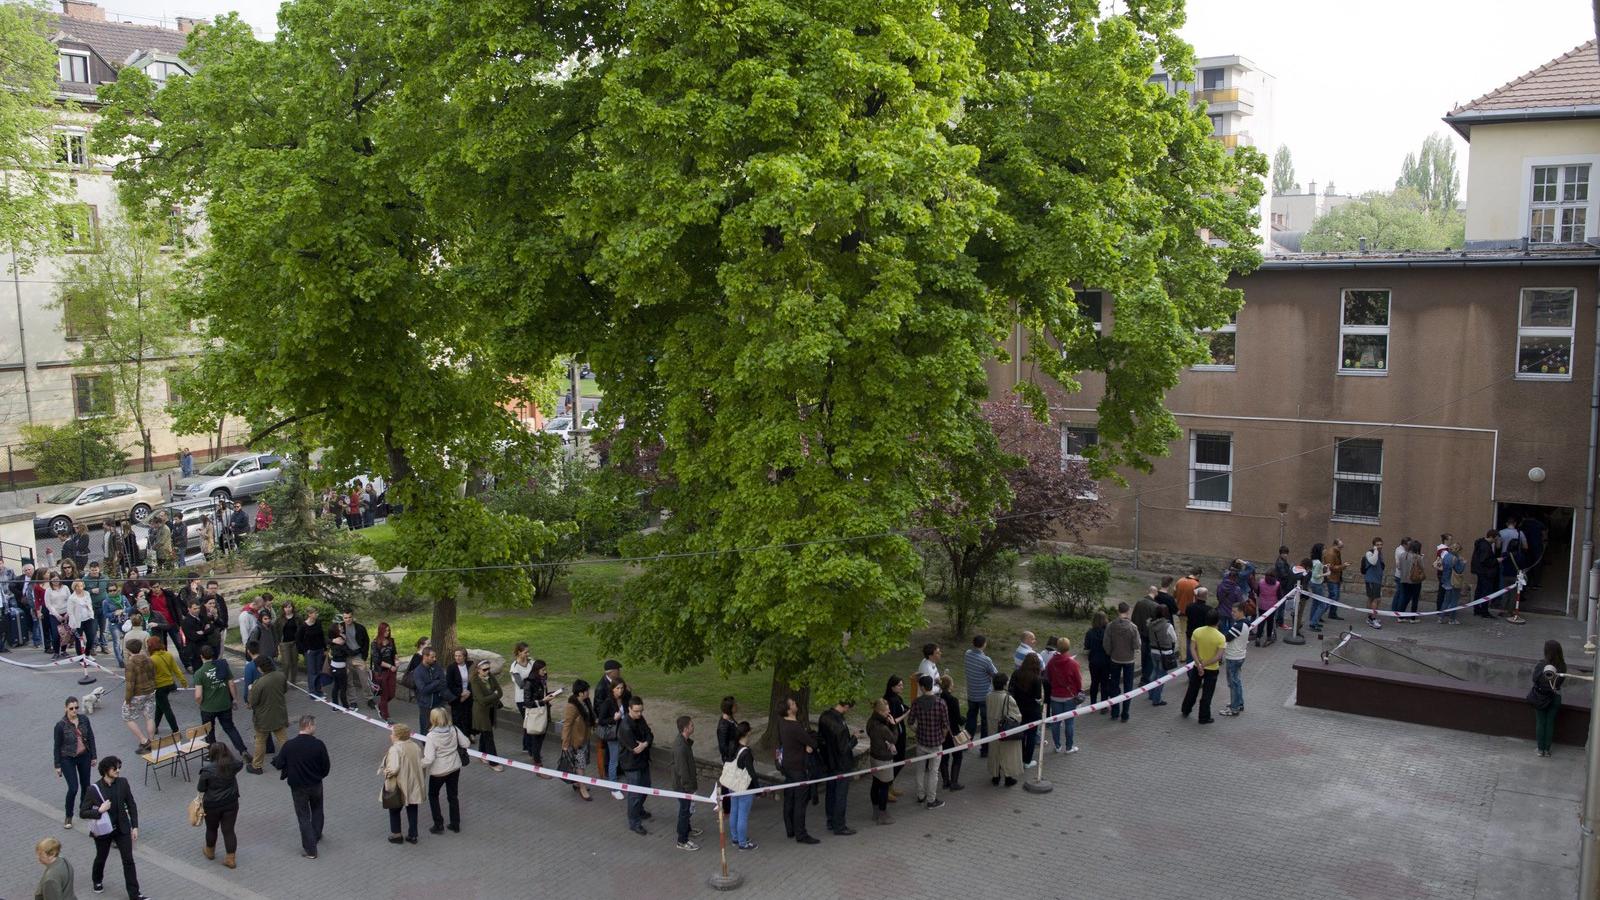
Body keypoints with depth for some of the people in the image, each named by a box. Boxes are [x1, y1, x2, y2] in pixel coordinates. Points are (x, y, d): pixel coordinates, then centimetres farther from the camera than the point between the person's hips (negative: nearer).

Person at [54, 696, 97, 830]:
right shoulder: (61, 725, -16)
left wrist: (94, 756, 6)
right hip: (67, 759, -4)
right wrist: (57, 766, -5)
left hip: (84, 756, 4)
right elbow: (57, 746, -8)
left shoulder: (84, 719, -6)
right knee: (73, 788, -9)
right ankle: (68, 817, 9)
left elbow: (91, 738, 4)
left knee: (86, 785, 13)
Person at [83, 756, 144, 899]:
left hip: (122, 828, 2)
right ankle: (97, 881, 53)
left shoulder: (123, 783, -9)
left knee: (128, 860, 1)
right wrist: (99, 810, -31)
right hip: (103, 830, -2)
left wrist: (135, 826, -1)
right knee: (101, 858, 22)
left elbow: (131, 805, 0)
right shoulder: (94, 789, -19)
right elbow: (82, 813, -14)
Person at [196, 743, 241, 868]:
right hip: (231, 803, 2)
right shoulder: (233, 765, -10)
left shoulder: (207, 770, -19)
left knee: (211, 829, 21)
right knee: (228, 830, 9)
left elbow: (200, 788, -9)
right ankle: (231, 859, 11)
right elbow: (238, 763, 15)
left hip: (212, 805, -2)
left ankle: (210, 852, 42)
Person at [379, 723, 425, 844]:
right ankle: (412, 835, 24)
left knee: (395, 810, 16)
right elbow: (421, 763, 5)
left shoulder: (395, 749, -22)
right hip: (414, 786, 6)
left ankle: (396, 835, 23)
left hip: (400, 786, -6)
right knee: (412, 810, 16)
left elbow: (394, 768, -29)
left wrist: (385, 771, -11)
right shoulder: (415, 746, -1)